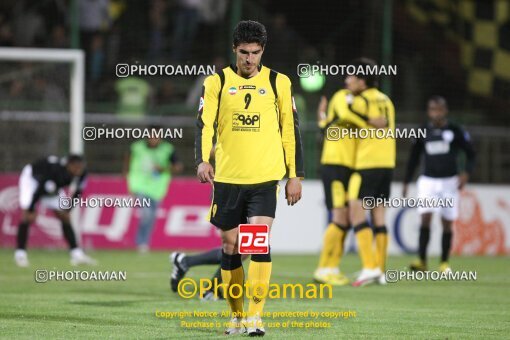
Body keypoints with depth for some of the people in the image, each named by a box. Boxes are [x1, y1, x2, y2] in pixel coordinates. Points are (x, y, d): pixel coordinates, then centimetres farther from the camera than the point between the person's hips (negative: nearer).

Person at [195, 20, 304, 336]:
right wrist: (203, 160, -22)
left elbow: (291, 130, 8)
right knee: (230, 248, 7)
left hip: (265, 179, -1)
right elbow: (205, 124, -5)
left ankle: (256, 317, -14)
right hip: (227, 178, 1)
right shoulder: (217, 82, 3)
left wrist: (296, 175, 6)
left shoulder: (278, 82, 4)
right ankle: (236, 316, 21)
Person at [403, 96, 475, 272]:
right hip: (428, 180, 1)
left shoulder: (455, 131, -1)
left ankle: (444, 262, 14)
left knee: (447, 223, 3)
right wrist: (406, 182, 11)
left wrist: (466, 172, -12)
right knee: (425, 218, -15)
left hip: (450, 181, 0)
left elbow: (470, 153, 5)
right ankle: (422, 260, -18)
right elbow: (414, 158, 14)